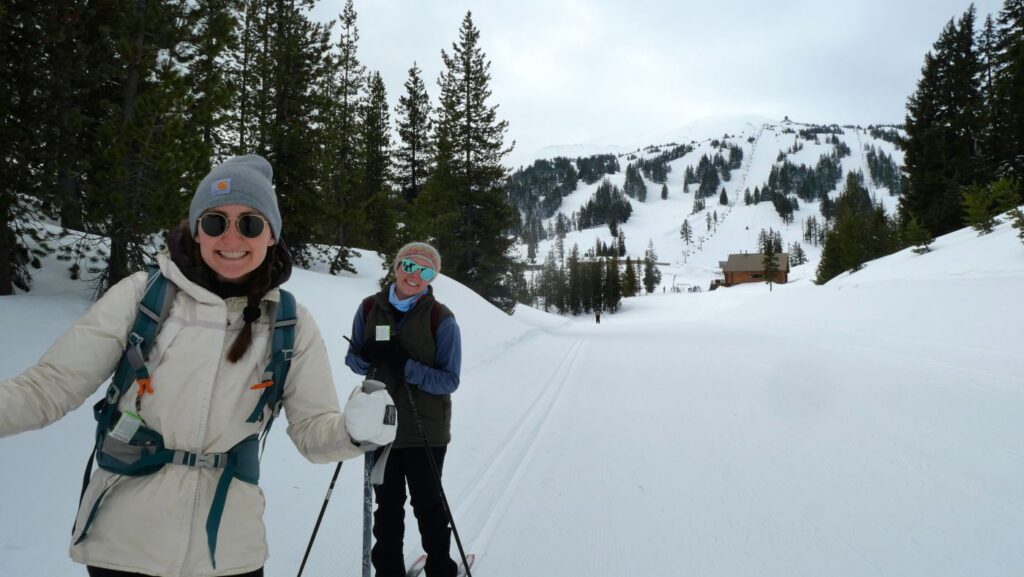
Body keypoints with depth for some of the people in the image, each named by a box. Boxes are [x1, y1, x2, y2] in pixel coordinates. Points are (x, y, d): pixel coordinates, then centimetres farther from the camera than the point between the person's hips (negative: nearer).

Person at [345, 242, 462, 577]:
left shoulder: (440, 319, -11)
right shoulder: (370, 308, -1)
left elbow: (449, 380, -12)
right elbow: (354, 361, 7)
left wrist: (407, 367, -26)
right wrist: (367, 357, -17)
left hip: (425, 430, -3)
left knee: (428, 505, 12)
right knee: (387, 506, 17)